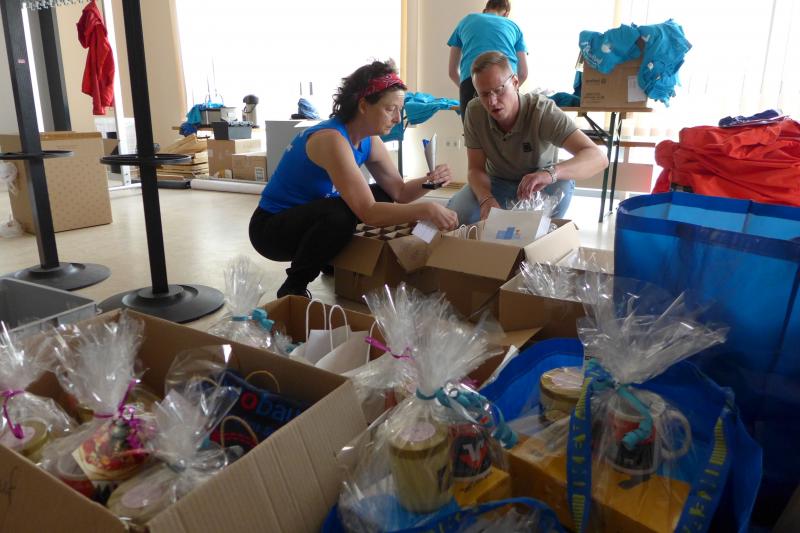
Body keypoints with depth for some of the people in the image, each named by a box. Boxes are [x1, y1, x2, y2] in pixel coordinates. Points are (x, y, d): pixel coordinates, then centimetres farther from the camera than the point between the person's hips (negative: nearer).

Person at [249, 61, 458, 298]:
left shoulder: (369, 140, -3)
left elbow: (399, 192, -1)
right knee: (341, 214, -36)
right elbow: (367, 212, -38)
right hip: (271, 228, -8)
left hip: (309, 215, 8)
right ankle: (293, 288, -13)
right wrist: (425, 210, -42)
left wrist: (430, 180, -20)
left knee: (380, 196, 2)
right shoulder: (332, 139, -31)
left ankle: (336, 261, 17)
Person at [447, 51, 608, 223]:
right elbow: (476, 169, -14)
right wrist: (486, 200, -38)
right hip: (497, 184, 2)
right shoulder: (474, 111, -19)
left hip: (539, 187, -1)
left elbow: (597, 157, -38)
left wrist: (550, 173, -59)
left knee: (562, 183, -35)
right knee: (456, 213, -26)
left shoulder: (542, 111, -28)